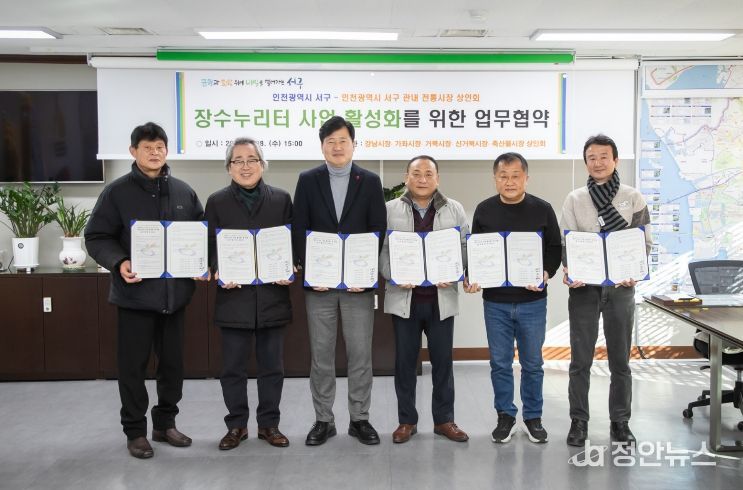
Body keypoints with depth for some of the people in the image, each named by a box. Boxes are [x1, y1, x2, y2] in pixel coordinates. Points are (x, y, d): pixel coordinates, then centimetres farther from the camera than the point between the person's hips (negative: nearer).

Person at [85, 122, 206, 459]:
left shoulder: (184, 192, 7)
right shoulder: (117, 192, -3)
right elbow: (96, 237, -4)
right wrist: (119, 263, -21)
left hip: (175, 292, 4)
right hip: (135, 292, -3)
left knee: (173, 362, 12)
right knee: (133, 364, 5)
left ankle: (165, 423, 29)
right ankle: (135, 430, 21)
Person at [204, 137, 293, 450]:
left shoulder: (281, 199, 6)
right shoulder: (217, 202, 6)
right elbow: (211, 246, 4)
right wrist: (219, 271, -14)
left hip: (272, 294, 1)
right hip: (234, 294, 0)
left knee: (272, 366, 9)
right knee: (233, 367, 7)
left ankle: (269, 424, 23)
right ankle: (236, 425, 23)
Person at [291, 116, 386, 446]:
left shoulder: (370, 182, 4)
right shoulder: (308, 180, 5)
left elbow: (378, 230, 1)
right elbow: (298, 230, 2)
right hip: (319, 282, 1)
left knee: (360, 354, 4)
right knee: (320, 354, 7)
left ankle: (360, 419, 18)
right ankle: (323, 420, 19)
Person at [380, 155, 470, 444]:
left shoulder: (455, 210, 6)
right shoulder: (390, 210, 4)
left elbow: (466, 248, 4)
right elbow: (381, 249, 1)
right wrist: (394, 276, -16)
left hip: (441, 298, 1)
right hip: (404, 297, 0)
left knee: (443, 360, 8)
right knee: (404, 361, 7)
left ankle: (444, 420, 21)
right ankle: (406, 420, 20)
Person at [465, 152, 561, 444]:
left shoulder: (542, 209, 0)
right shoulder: (484, 210, 3)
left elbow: (555, 248, 4)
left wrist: (546, 273, -14)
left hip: (532, 301, -1)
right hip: (495, 301, 1)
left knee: (532, 363, 10)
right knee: (500, 363, 9)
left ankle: (533, 417, 26)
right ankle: (506, 416, 24)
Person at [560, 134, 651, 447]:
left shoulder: (633, 198, 4)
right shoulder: (575, 199, 5)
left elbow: (644, 242, 3)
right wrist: (569, 271, -18)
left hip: (621, 287, 0)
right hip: (584, 287, 0)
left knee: (620, 360, 8)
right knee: (580, 359, 4)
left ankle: (620, 422, 20)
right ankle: (579, 421, 16)